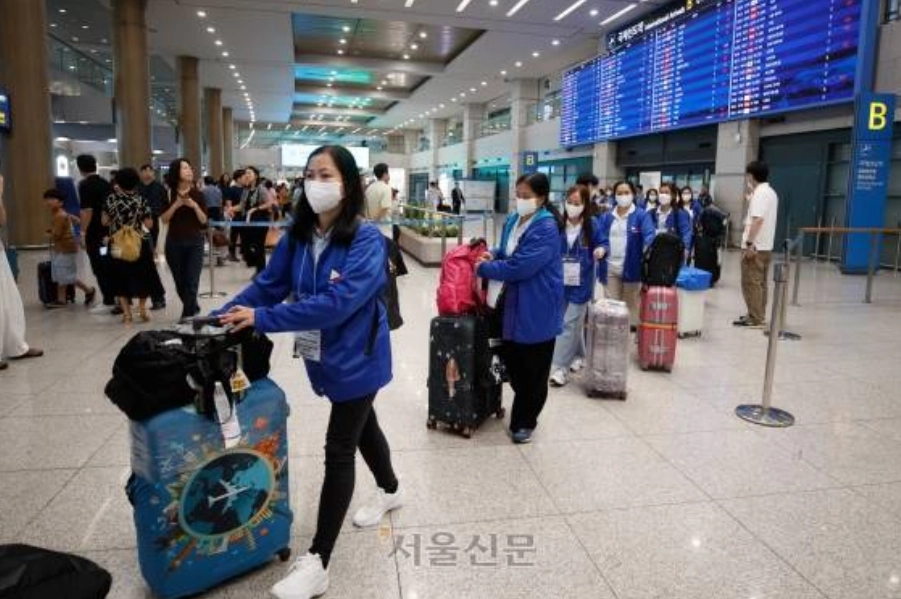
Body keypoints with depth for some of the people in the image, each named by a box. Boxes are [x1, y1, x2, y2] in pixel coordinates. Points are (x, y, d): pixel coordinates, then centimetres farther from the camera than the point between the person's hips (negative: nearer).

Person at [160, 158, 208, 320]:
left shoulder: (198, 194, 1)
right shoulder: (169, 194, 1)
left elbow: (204, 221, -2)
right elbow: (164, 219, -4)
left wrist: (195, 206, -16)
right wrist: (176, 204, -16)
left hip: (195, 242, -1)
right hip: (174, 242, 1)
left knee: (191, 282, -6)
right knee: (180, 282, 12)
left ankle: (187, 315, 3)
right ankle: (193, 310, 32)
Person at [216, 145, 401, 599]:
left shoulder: (366, 239, -22)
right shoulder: (299, 235, -1)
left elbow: (338, 302, -32)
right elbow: (268, 285, 0)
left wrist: (261, 319, -32)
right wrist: (222, 317, -14)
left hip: (357, 358, -7)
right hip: (324, 355, 7)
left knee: (338, 450, -2)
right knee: (361, 426, 24)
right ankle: (391, 490, 50)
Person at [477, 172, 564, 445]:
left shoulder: (546, 228, -20)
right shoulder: (514, 220, 6)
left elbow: (519, 266, -25)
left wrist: (484, 268, -14)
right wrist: (493, 254, -3)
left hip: (536, 310, -8)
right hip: (513, 304, 8)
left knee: (533, 371, 7)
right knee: (512, 362, 17)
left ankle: (524, 422, 24)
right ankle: (522, 412, 38)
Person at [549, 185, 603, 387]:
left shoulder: (592, 226, -6)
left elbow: (601, 244, 4)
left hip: (580, 283, -2)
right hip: (561, 282, 3)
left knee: (569, 324, -5)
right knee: (574, 322, 16)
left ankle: (559, 367, -2)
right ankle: (578, 355, 36)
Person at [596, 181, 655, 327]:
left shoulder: (642, 215, -4)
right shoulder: (606, 217, 7)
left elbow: (649, 236, -17)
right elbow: (602, 239, 5)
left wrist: (648, 249, -39)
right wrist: (602, 249, -19)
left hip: (631, 268, -3)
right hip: (610, 268, 3)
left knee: (631, 305, 9)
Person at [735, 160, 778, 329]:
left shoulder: (759, 193, -15)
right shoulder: (771, 192, 16)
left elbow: (757, 220, -24)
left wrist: (749, 243, -24)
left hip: (756, 246, -10)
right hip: (766, 245, 10)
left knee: (751, 282, -6)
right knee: (759, 282, 14)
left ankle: (755, 319, -4)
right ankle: (759, 315, 20)